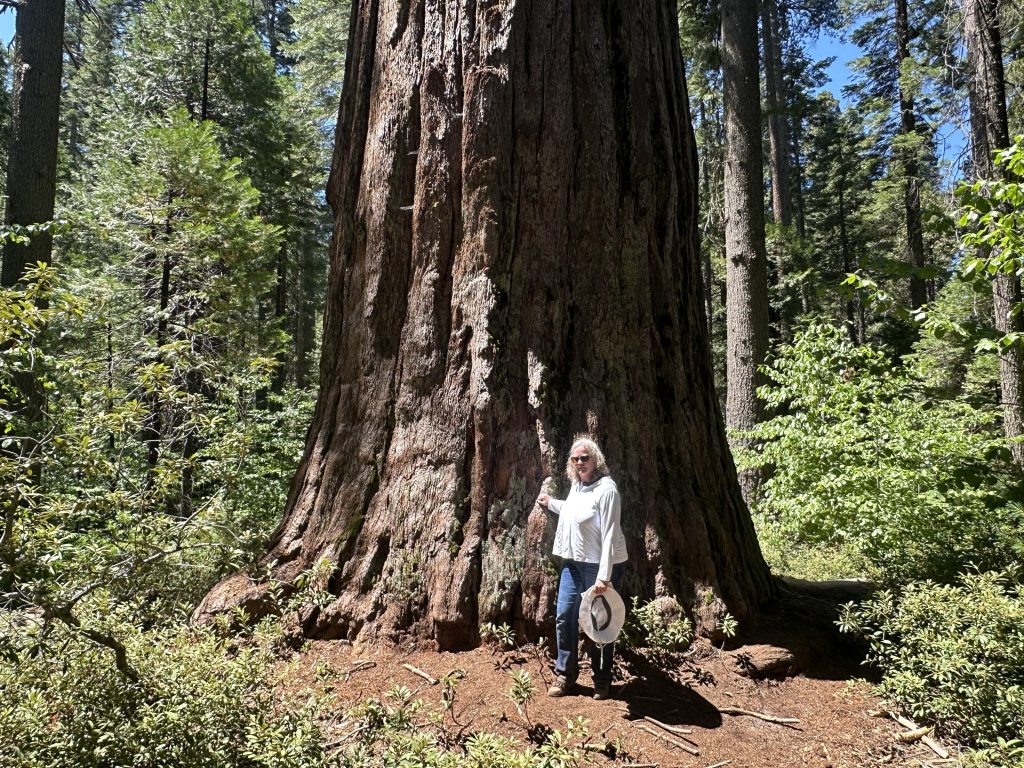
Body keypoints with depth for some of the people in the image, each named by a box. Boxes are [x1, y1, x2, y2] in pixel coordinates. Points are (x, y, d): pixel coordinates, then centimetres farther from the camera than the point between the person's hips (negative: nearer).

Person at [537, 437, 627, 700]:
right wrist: (551, 503, 29)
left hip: (599, 565, -8)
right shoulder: (576, 485, 7)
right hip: (573, 562, 8)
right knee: (564, 617, 9)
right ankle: (565, 675, 24)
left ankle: (602, 681, 24)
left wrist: (604, 577, -25)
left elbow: (610, 535, -22)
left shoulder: (606, 489, -19)